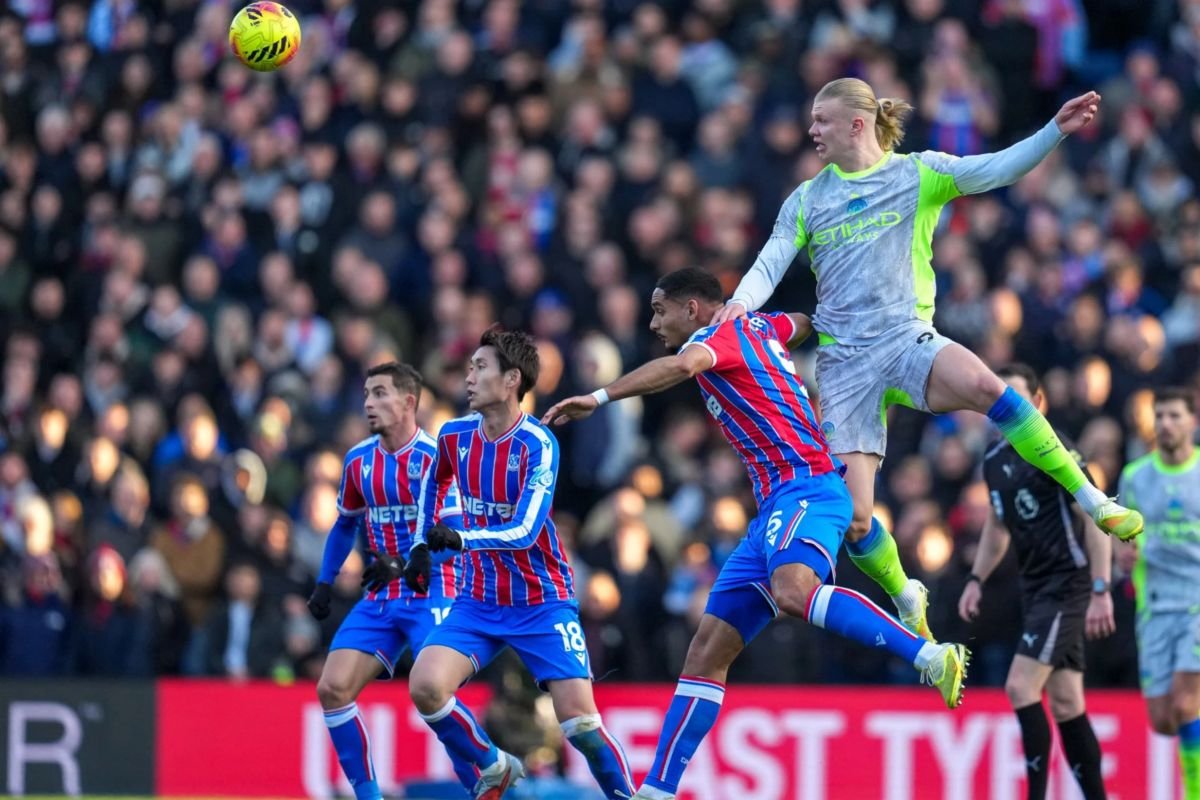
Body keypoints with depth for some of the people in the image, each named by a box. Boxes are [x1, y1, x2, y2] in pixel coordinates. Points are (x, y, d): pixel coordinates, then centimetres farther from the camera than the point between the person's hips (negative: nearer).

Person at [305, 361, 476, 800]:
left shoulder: (433, 457, -13)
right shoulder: (358, 460, 7)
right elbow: (345, 524, 24)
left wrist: (402, 566, -33)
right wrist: (325, 582, 17)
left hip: (430, 595, -6)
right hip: (379, 599, 6)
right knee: (332, 688, -6)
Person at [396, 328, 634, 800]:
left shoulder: (537, 444, -18)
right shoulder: (455, 435, -1)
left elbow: (525, 530, -28)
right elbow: (435, 482, 24)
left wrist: (461, 538, -41)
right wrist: (421, 544, 19)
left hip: (542, 603, -5)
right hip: (479, 602, 5)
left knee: (579, 720, -14)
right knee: (425, 686, -17)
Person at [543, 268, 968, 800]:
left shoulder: (722, 333, -4)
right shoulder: (758, 327, 22)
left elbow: (682, 364, -27)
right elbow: (812, 322, 42)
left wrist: (599, 397, -30)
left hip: (804, 486, -10)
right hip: (778, 504, 10)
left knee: (793, 592, -40)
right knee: (708, 651, 5)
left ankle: (932, 657, -42)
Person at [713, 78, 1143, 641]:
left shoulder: (916, 174, 5)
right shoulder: (807, 200, 13)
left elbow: (995, 171, -6)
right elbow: (770, 264, 8)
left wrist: (1057, 130, -20)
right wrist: (741, 302, -14)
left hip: (907, 339, -2)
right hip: (843, 362, 2)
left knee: (980, 383, -37)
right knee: (851, 519, -9)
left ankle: (1092, 501, -27)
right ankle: (906, 601, 22)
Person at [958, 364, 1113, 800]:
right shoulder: (995, 460, 11)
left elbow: (1097, 519, -16)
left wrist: (1101, 591, -21)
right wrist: (976, 579, 16)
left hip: (1068, 583, -8)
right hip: (1037, 589, 8)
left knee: (1020, 686, -17)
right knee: (1065, 703, 7)